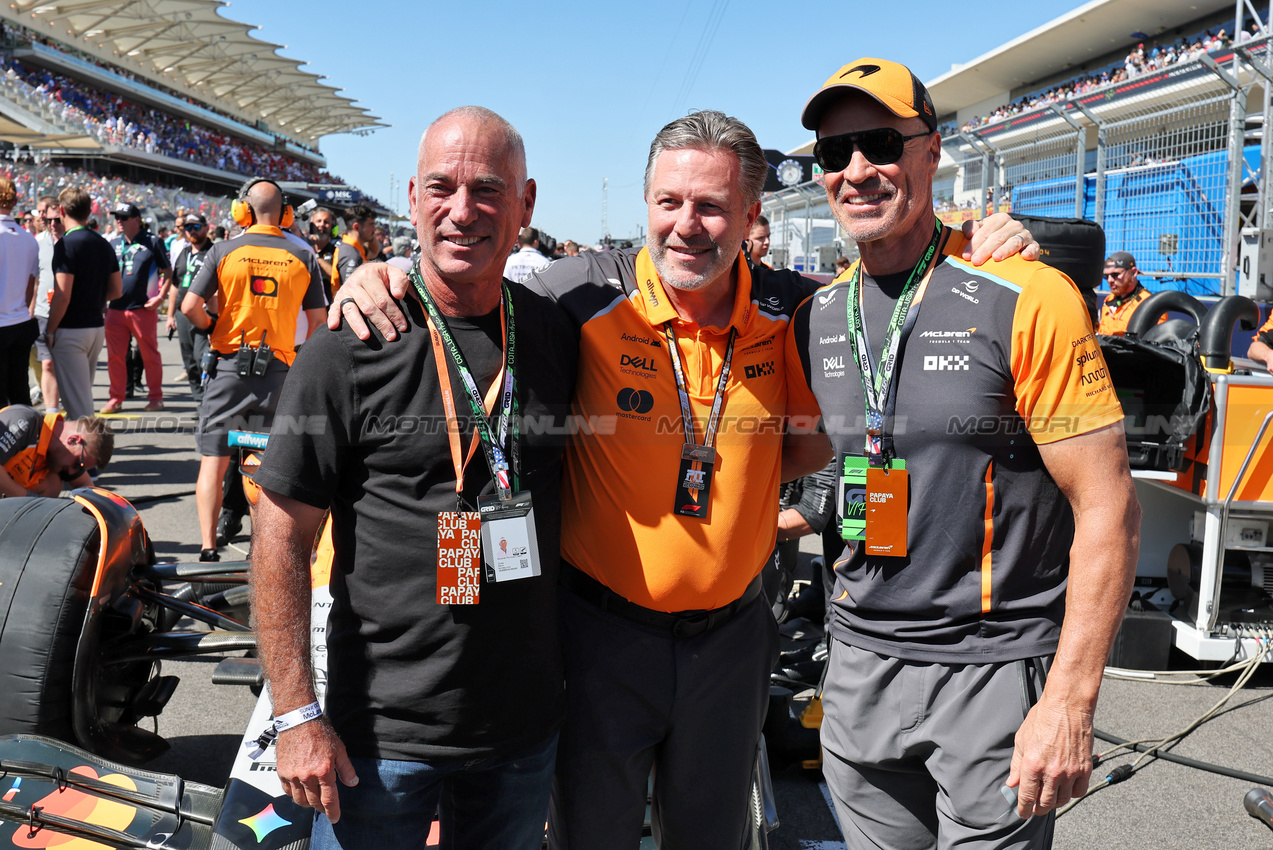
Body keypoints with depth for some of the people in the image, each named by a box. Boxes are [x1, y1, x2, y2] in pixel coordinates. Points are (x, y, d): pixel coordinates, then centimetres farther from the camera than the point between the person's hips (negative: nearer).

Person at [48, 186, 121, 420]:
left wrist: (49, 331, -10)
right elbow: (116, 291, 12)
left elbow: (62, 296, -19)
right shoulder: (104, 244, 8)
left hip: (71, 330, -8)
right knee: (84, 394, 20)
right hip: (97, 327, 8)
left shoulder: (66, 244, -15)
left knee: (77, 402, -3)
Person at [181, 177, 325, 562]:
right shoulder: (303, 258, 1)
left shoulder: (224, 251, -2)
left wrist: (213, 329, 10)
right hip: (278, 371, 1)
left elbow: (190, 306, -9)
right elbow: (318, 321, 2)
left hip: (229, 366, -1)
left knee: (213, 462, 6)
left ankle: (208, 547, 2)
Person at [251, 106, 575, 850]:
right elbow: (282, 538, -9)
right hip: (383, 732, -3)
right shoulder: (348, 349, -12)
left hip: (527, 725, 4)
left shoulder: (558, 334, 0)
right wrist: (297, 716, -13)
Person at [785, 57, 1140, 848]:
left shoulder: (1028, 300, -13)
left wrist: (1070, 705, -16)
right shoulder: (814, 321, 4)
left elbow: (1108, 509, -13)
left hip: (996, 664, -5)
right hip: (860, 659, 5)